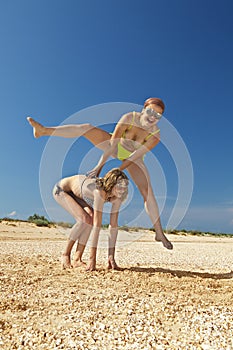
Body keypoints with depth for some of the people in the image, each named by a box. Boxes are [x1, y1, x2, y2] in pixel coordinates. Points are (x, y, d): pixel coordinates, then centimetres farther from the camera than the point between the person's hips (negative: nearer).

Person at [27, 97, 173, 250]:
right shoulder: (129, 117, -29)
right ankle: (43, 130, -13)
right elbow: (112, 143, -31)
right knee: (86, 127, -20)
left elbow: (135, 155, -29)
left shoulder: (156, 134, -29)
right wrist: (99, 166, -35)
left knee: (148, 192, -16)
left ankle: (159, 232, -5)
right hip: (115, 146, 1)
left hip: (133, 158, -1)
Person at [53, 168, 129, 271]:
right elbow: (97, 225, -42)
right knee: (84, 219, -24)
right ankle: (65, 255, -5)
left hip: (75, 192, 6)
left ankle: (77, 259, -7)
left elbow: (114, 225, -18)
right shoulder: (100, 191, -41)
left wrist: (111, 256, -19)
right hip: (61, 189, -6)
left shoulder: (117, 196, -19)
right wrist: (92, 258, -38)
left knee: (91, 218, -17)